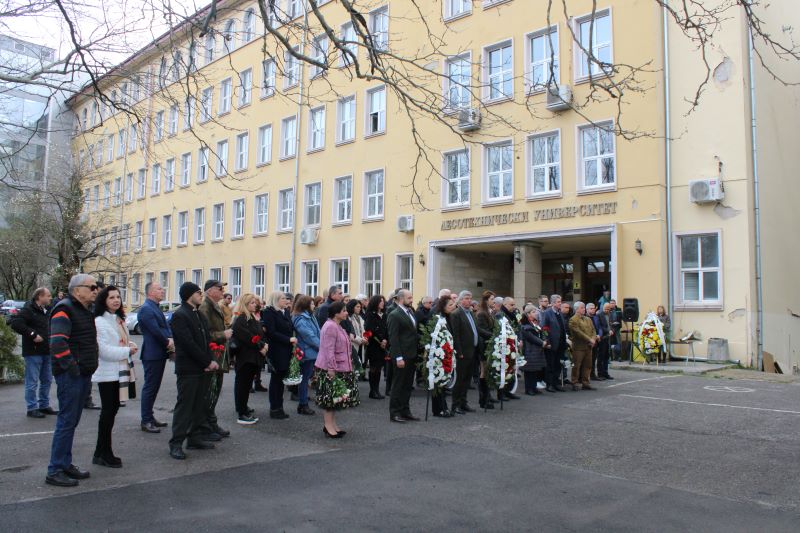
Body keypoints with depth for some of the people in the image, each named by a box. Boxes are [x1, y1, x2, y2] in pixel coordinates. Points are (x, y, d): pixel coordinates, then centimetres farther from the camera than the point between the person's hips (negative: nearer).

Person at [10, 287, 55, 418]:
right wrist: (32, 334, -23)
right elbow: (15, 323, -23)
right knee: (32, 382, -2)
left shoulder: (48, 310, 15)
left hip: (47, 352, 8)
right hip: (33, 352, -8)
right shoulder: (28, 310, -11)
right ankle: (32, 408, 5)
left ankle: (44, 405, 23)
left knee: (47, 380, 13)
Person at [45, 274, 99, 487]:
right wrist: (71, 367, -22)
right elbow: (57, 343, -24)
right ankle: (55, 471, 2)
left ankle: (65, 464, 24)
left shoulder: (85, 311, 17)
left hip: (83, 374, 9)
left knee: (72, 421, 15)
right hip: (70, 375, -9)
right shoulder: (64, 310, -13)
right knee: (66, 421, -6)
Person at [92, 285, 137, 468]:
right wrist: (127, 351, -15)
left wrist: (130, 345, 2)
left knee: (112, 410, 12)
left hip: (119, 371, 8)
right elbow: (103, 350, -20)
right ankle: (103, 454, 8)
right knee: (108, 412, -2)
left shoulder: (119, 320, 14)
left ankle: (102, 452, 21)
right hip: (107, 372, -8)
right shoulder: (100, 321, -14)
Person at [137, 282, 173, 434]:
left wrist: (171, 339, -6)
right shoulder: (146, 309, -15)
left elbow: (166, 326, 12)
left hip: (160, 354, 9)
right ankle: (145, 421, 4)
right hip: (152, 354, -9)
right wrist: (168, 343, -9)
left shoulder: (156, 308, 15)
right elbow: (155, 330, -21)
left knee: (154, 387, 15)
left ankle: (150, 417, 24)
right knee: (150, 387, -3)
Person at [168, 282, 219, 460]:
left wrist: (210, 361, -3)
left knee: (200, 404, 10)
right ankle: (176, 443, 3)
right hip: (188, 369, -8)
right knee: (184, 405, -4)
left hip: (202, 368, 8)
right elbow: (188, 343, -17)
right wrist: (208, 362, -14)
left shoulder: (200, 315, 16)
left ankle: (194, 438, 20)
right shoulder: (179, 315, -11)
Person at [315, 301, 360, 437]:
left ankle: (332, 424, 21)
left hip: (340, 368, 10)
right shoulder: (330, 327, -19)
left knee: (335, 397, 14)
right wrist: (331, 368, -24)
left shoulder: (337, 326, 14)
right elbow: (329, 349, -23)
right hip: (331, 368, -10)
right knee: (330, 396, -3)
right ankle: (328, 426, 4)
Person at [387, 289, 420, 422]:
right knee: (398, 385, 1)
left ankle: (405, 411, 23)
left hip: (411, 355, 8)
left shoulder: (410, 312, 12)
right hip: (402, 356, -8)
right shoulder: (394, 315, -12)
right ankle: (394, 413, 10)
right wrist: (399, 357, -19)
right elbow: (393, 338, -16)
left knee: (408, 385, 14)